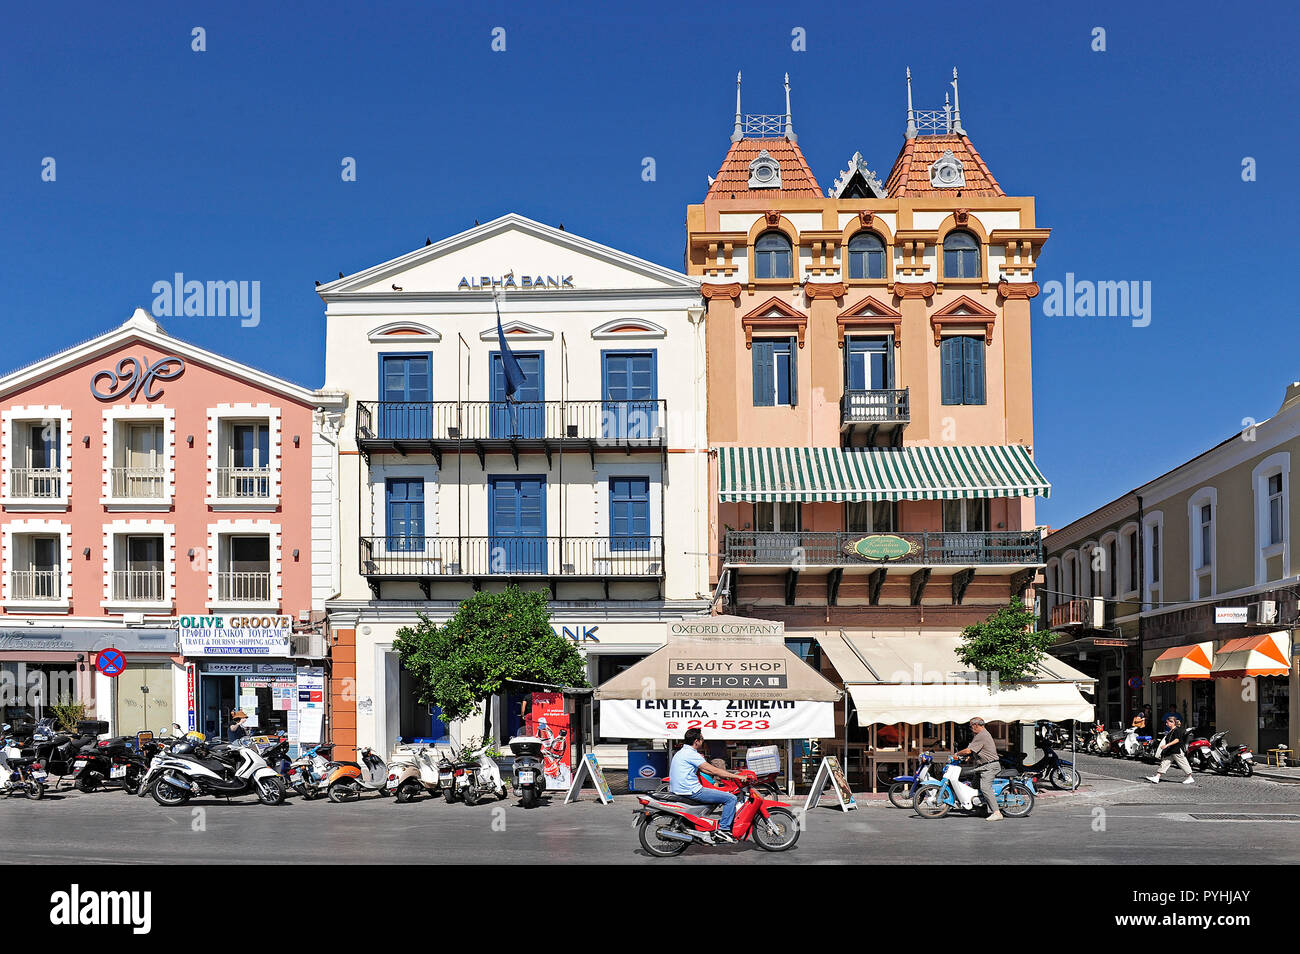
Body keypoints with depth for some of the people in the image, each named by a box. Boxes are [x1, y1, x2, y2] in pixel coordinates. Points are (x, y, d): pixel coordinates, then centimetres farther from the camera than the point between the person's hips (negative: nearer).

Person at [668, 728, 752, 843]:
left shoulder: (681, 752, 18)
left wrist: (727, 774, 20)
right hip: (691, 791, -10)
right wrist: (737, 776, -12)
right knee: (731, 798, -11)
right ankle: (723, 829, -12)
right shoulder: (691, 753, -13)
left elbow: (704, 770, 24)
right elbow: (714, 771, -16)